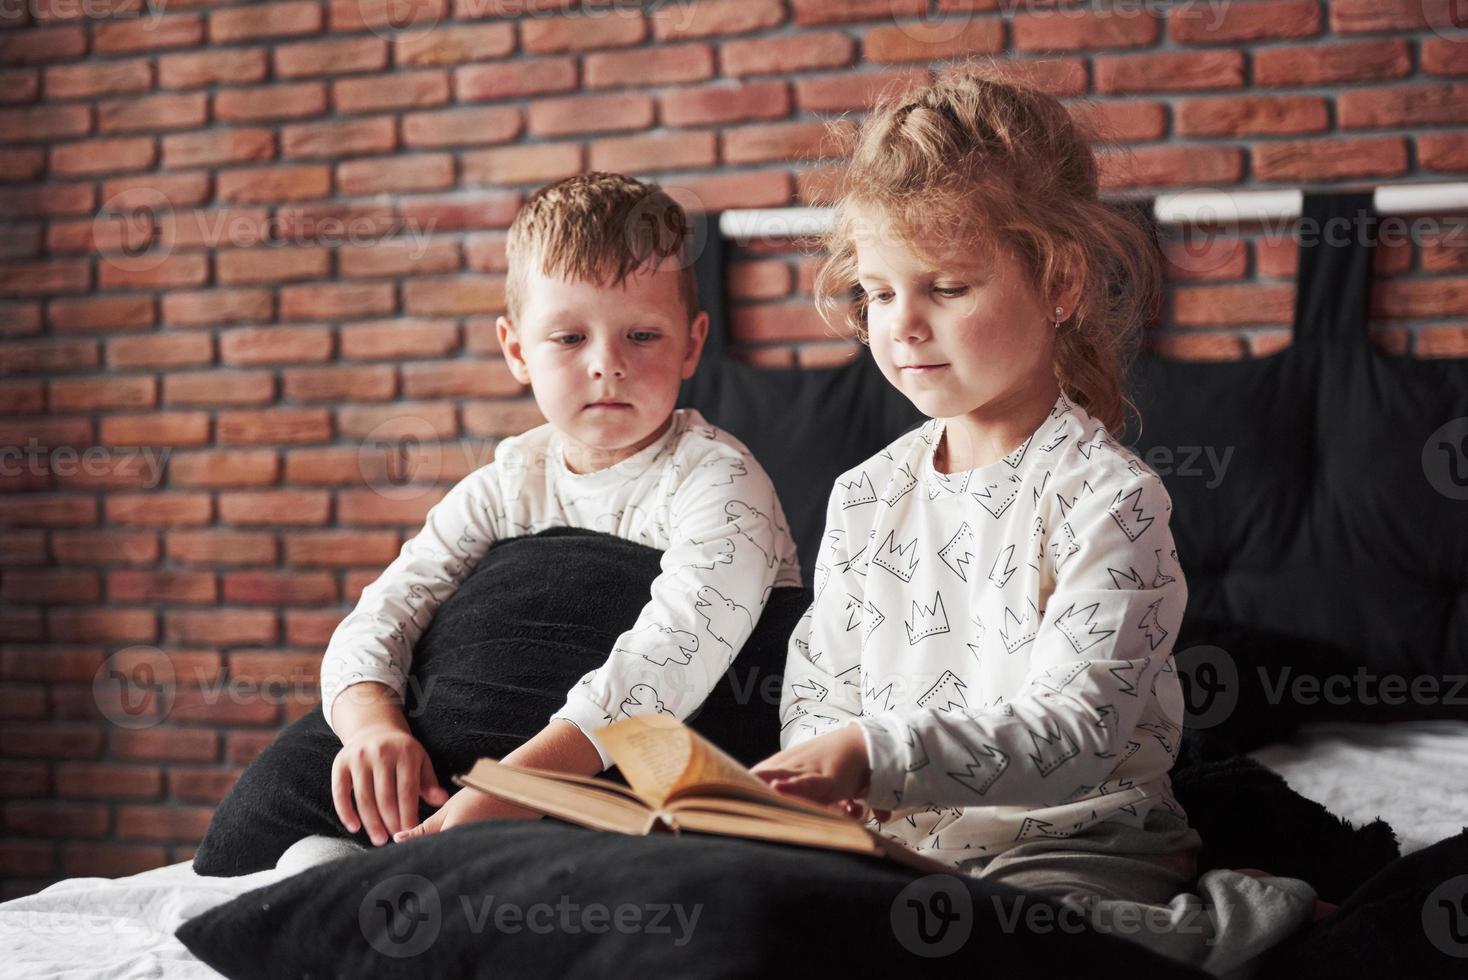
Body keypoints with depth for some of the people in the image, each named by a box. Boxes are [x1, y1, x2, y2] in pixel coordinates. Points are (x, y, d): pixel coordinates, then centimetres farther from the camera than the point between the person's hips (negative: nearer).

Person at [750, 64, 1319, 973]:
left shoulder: (1107, 496, -10)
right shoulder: (865, 495, 10)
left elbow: (1079, 732, -20)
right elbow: (817, 690, 15)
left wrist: (876, 756, -32)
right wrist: (819, 770, -11)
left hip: (1071, 843, -6)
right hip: (895, 842, 6)